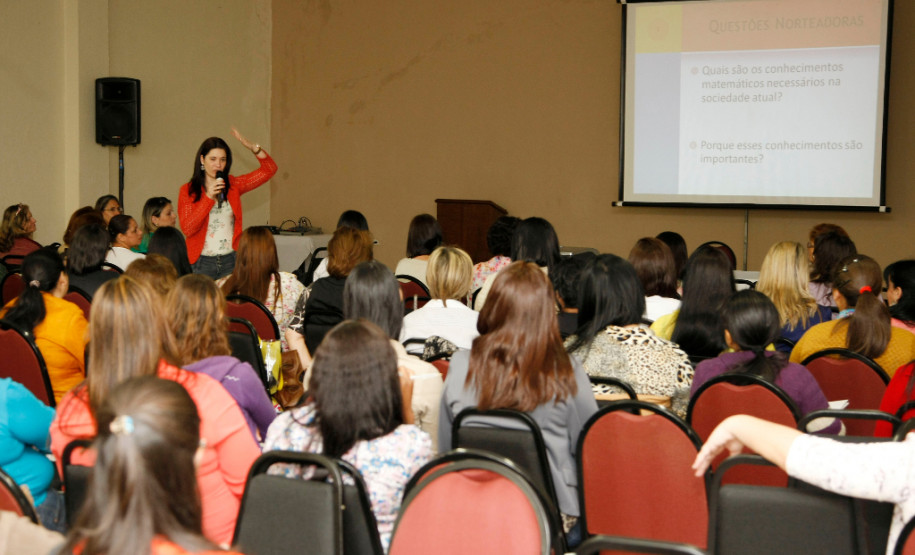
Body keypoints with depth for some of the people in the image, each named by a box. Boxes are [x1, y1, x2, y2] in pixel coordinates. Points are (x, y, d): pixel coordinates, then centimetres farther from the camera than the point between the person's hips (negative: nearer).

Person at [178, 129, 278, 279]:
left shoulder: (233, 185, 8)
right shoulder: (188, 191, 1)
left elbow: (269, 169, 6)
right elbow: (188, 229, -11)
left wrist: (252, 147, -8)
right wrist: (208, 197, -16)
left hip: (231, 261, 2)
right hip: (202, 262, -2)